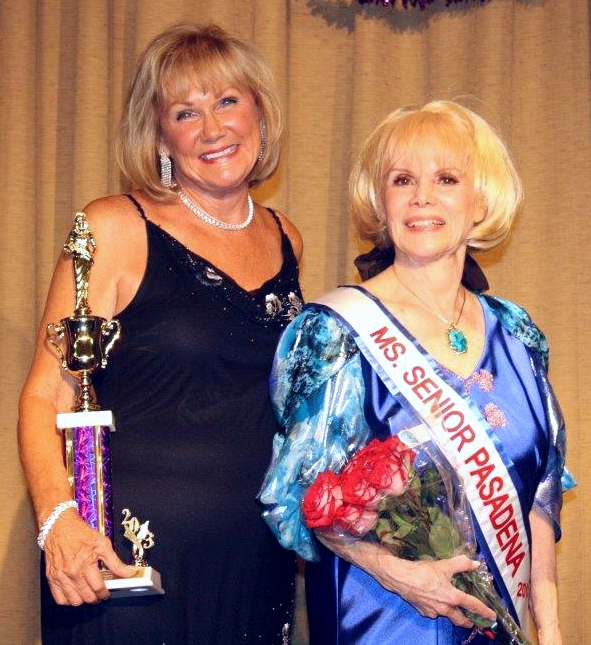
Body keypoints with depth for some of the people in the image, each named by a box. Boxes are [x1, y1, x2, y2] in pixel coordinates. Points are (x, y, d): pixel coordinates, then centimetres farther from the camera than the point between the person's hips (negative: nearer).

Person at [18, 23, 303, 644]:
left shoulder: (284, 239, 8)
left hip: (256, 560, 5)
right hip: (128, 557, -5)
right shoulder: (117, 230, -7)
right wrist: (59, 518, -26)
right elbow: (46, 394, -11)